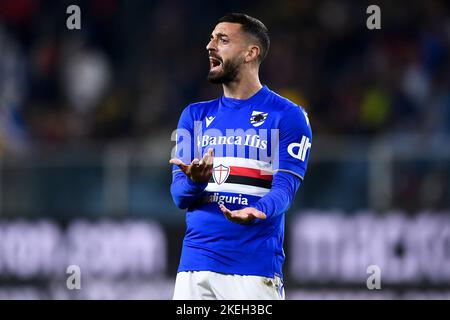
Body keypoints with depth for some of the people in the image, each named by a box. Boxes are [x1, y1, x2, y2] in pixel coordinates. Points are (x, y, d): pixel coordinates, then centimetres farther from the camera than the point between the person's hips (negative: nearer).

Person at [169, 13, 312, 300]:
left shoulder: (288, 116, 2)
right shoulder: (195, 115, 15)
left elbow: (285, 187, -8)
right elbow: (180, 195, 8)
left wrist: (257, 211, -30)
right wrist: (197, 181, -16)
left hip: (256, 267, -4)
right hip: (194, 265, 4)